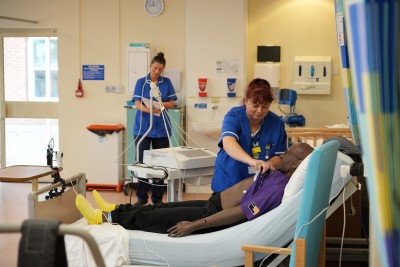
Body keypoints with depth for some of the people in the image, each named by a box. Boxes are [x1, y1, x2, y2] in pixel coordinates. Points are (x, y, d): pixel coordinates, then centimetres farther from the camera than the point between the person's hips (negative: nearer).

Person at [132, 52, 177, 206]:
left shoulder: (167, 83, 5)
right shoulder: (141, 82, 1)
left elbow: (171, 103, 2)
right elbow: (138, 104, -8)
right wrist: (150, 110, -28)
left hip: (161, 128, 1)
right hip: (143, 128, -1)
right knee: (142, 162, -1)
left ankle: (157, 199, 12)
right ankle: (142, 198, 9)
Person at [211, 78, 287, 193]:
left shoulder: (277, 123, -2)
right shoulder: (234, 116, -12)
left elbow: (280, 156, -1)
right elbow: (228, 143, -31)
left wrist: (268, 164, -26)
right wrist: (251, 161, -48)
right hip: (228, 183, -2)